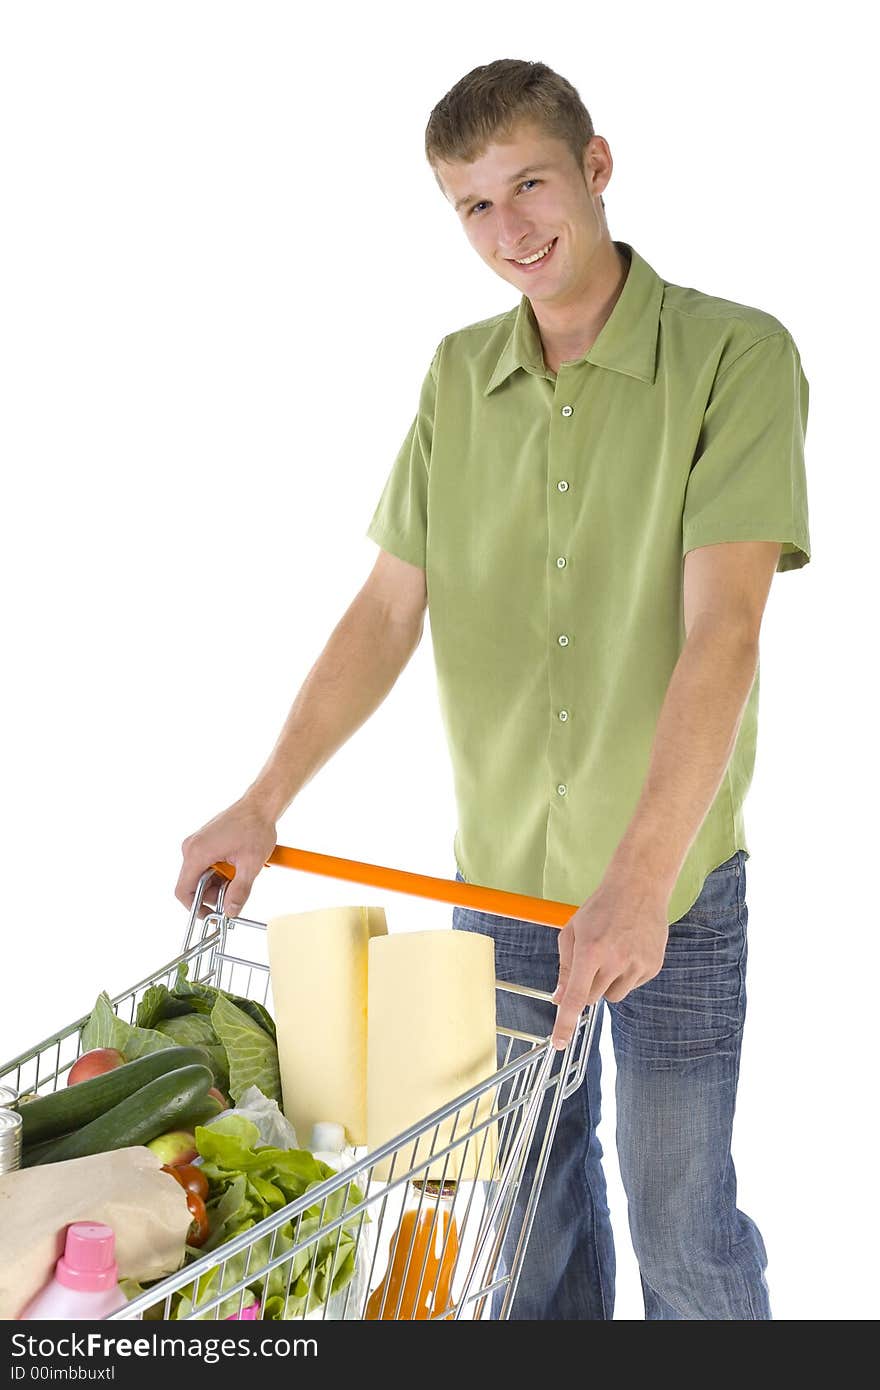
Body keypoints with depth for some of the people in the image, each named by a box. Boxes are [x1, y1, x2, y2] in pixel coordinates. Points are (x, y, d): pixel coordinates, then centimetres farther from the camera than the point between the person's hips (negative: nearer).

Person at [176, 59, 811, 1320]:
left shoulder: (737, 356, -13)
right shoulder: (458, 377, 3)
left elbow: (722, 633, -22)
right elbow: (389, 611, 2)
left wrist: (638, 880, -30)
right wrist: (263, 803, -7)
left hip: (677, 883, -4)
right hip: (501, 869, 4)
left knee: (681, 1209, 8)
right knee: (532, 1183, 17)